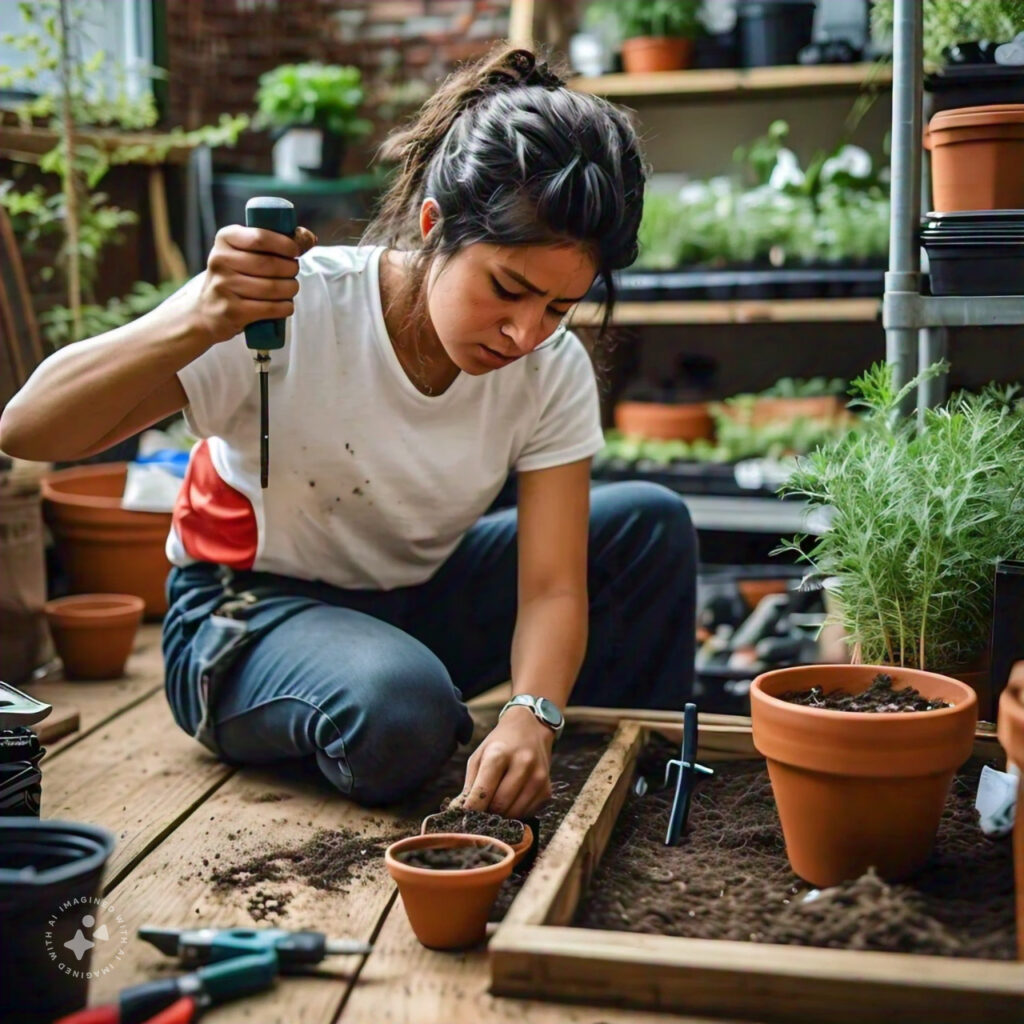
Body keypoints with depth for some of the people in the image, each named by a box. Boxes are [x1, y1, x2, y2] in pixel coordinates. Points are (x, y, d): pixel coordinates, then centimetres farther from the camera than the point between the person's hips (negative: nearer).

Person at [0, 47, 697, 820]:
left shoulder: (554, 370, -14)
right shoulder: (294, 307, -27)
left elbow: (551, 585, -18)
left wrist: (532, 716, -39)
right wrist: (199, 323, -46)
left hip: (419, 599, 5)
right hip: (249, 611, -5)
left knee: (652, 526, -12)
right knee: (398, 711, -38)